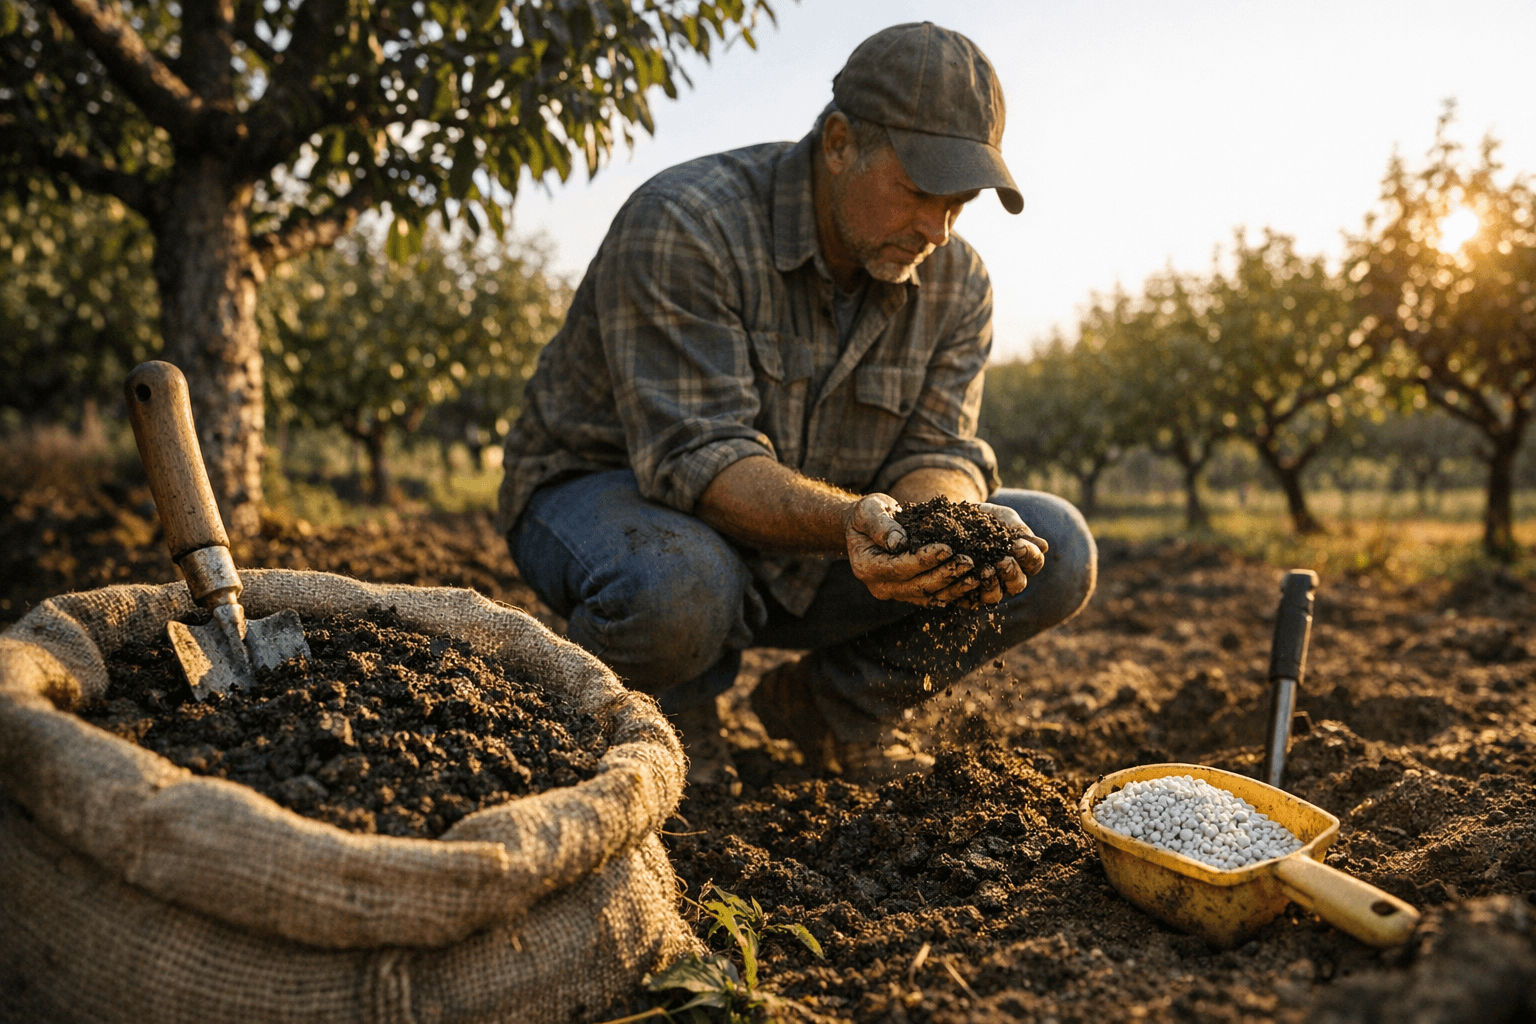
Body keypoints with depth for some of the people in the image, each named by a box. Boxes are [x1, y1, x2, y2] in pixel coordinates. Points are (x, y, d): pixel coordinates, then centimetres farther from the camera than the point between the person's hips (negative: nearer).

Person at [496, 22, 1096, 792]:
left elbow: (935, 451, -10)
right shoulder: (681, 225, -25)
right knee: (675, 589, -43)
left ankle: (830, 701, 6)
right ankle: (669, 709, -3)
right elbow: (697, 457, -31)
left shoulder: (958, 281, -5)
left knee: (1053, 550, -11)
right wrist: (851, 520, -48)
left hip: (813, 541, 5)